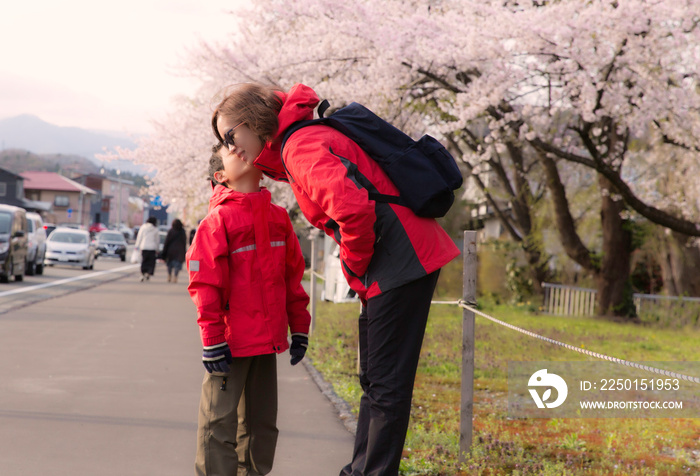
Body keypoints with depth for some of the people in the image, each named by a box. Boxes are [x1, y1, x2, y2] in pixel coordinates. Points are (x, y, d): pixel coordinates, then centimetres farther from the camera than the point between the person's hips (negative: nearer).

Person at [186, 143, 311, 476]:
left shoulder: (278, 217, 10)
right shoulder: (217, 220, -7)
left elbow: (293, 277, 15)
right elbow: (204, 284, -9)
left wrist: (299, 329, 14)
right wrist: (212, 340, -12)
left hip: (268, 340, 6)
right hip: (231, 342, -6)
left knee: (262, 423, 13)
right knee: (220, 423, -4)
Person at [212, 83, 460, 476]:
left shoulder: (301, 147, -14)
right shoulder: (304, 140, 18)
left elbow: (354, 209, -29)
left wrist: (355, 266, -12)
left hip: (403, 261, -11)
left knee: (386, 384, -6)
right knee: (374, 380, 18)